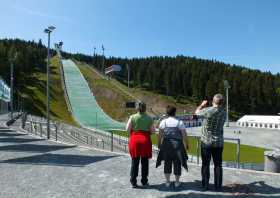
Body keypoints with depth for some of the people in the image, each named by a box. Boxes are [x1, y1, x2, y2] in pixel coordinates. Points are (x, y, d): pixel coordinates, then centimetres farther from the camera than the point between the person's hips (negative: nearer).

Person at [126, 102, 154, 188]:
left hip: (134, 140, 0)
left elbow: (127, 129, -4)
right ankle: (144, 181, 22)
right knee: (145, 162, 12)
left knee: (134, 162, 9)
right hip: (145, 140, 0)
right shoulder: (149, 118, 1)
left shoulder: (132, 117, -1)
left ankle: (133, 182, 13)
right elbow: (152, 131, 1)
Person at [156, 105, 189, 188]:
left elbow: (160, 134, -4)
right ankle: (177, 182, 21)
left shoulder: (163, 122, -2)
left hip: (166, 144, 1)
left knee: (167, 163, 12)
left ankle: (167, 182, 20)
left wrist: (159, 144, 6)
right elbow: (184, 135, -5)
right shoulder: (179, 122, -4)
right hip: (177, 144, -1)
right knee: (177, 163, 11)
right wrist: (187, 144, 8)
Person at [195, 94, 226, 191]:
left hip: (206, 142, -3)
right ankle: (218, 186, 18)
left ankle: (205, 184, 16)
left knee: (205, 164, 9)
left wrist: (202, 105, 19)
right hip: (218, 142, 3)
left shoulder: (208, 110, -16)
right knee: (218, 165, 12)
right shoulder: (224, 112, -2)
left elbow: (197, 112, 2)